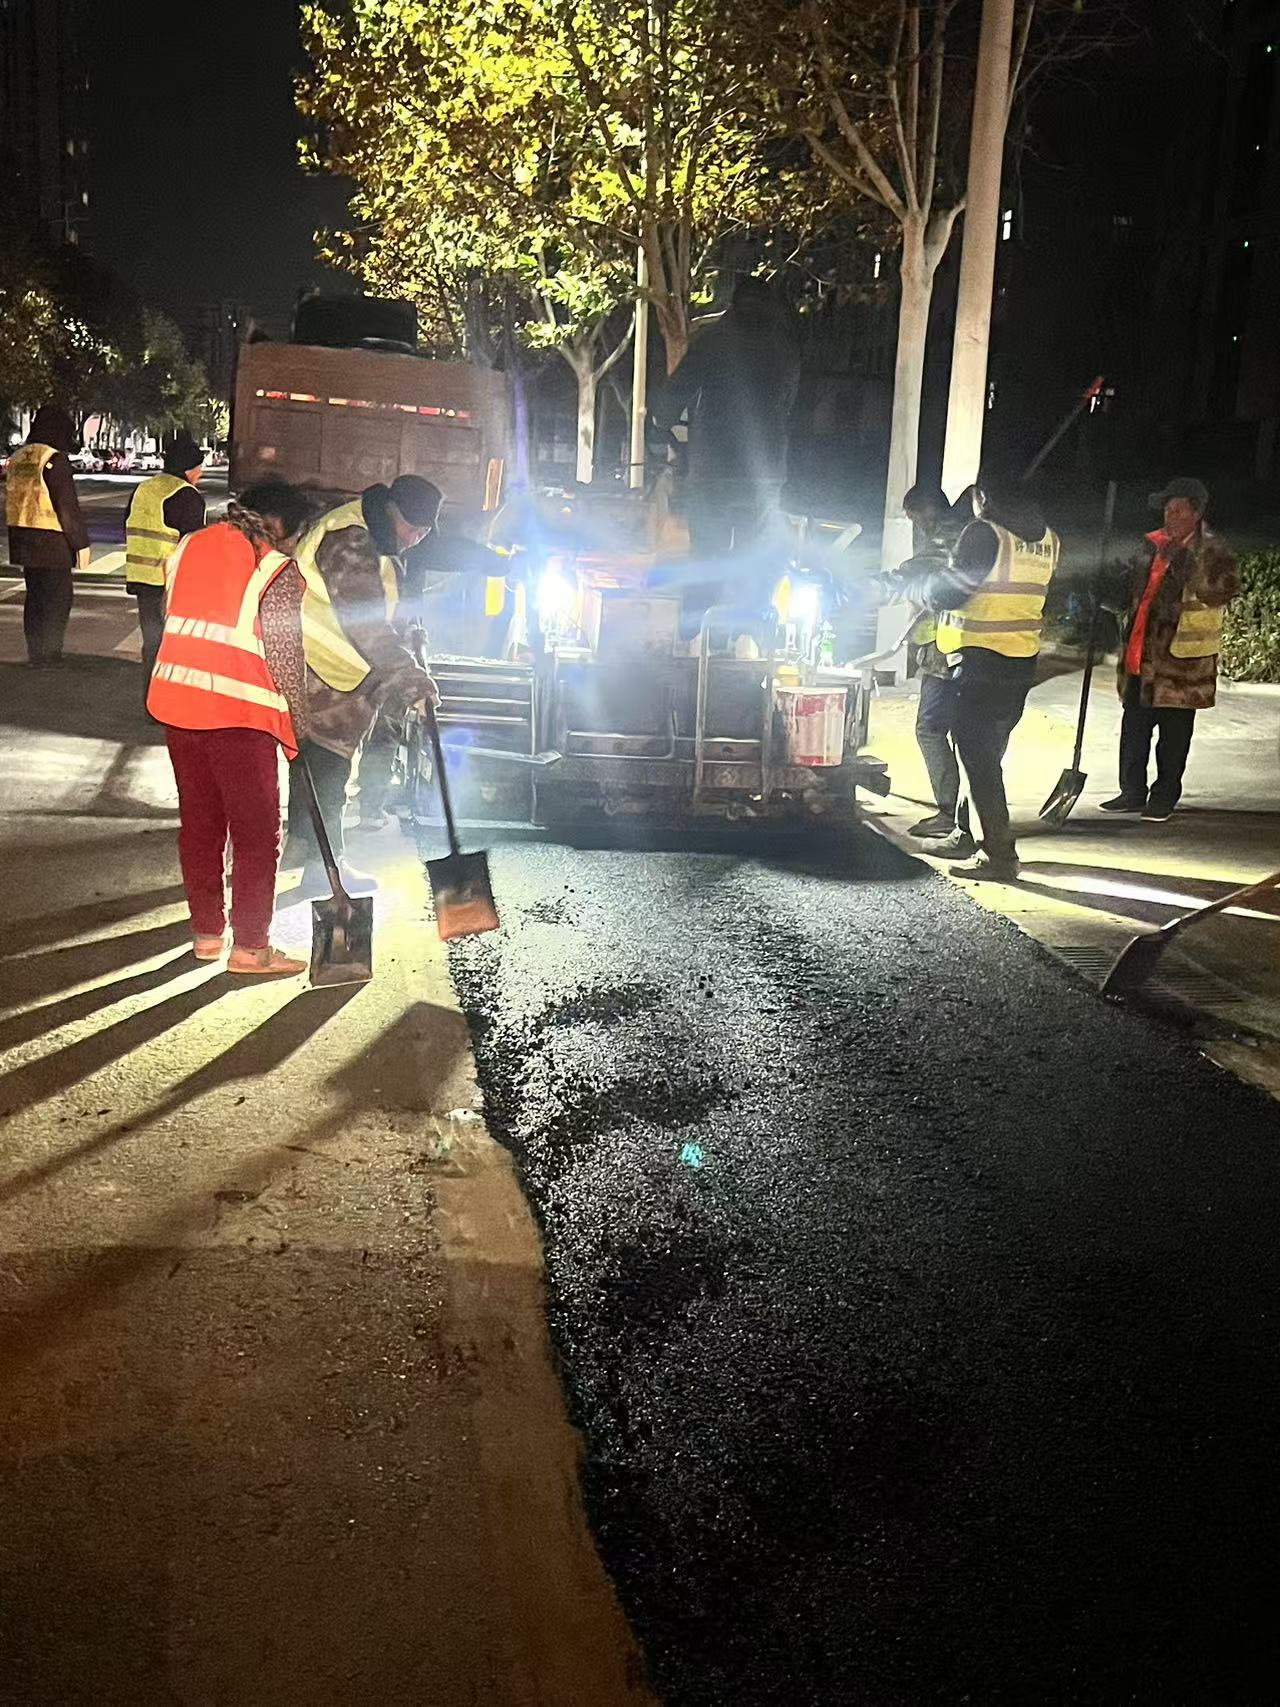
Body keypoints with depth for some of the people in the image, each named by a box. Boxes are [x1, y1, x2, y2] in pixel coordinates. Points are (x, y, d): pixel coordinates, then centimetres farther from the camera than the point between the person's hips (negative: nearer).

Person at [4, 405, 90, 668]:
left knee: (35, 597, 15)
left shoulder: (17, 458, 12)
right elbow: (68, 506, -16)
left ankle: (35, 654, 20)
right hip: (52, 542, -8)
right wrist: (81, 544, -11)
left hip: (22, 538, 8)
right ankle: (48, 656, 1)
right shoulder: (55, 459, -13)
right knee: (58, 599, 1)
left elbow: (12, 500, 16)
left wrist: (16, 546, 20)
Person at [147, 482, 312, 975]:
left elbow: (173, 620, 15)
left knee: (198, 822, 17)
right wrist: (300, 726, 1)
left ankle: (207, 933, 26)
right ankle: (250, 948, 9)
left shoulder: (189, 547, 11)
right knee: (257, 832, 5)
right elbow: (286, 657, -9)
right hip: (238, 713, -7)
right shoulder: (277, 572, -9)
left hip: (177, 701, 7)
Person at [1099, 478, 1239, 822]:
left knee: (1174, 732, 1)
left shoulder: (1211, 550, -4)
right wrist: (1104, 595, 2)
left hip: (1181, 657, -6)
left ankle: (1165, 797, 13)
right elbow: (1130, 595, 22)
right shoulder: (1152, 547, 14)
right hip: (1141, 656, 6)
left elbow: (1224, 589, -20)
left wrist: (1183, 559, -22)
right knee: (1134, 726, 10)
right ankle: (1132, 791, 22)